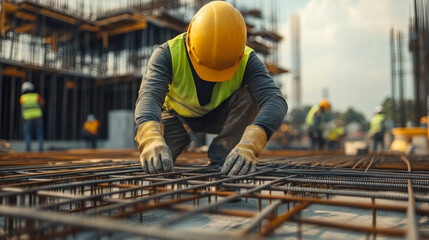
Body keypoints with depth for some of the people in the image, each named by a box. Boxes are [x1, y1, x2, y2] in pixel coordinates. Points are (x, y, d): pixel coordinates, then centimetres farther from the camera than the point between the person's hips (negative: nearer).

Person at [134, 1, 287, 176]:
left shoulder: (246, 60, -29)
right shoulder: (168, 54, -31)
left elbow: (275, 100, -42)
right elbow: (149, 96, -44)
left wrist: (249, 144, -60)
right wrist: (151, 140, -66)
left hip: (220, 115, 0)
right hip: (178, 116, 1)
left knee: (249, 98, -30)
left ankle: (220, 159, -18)